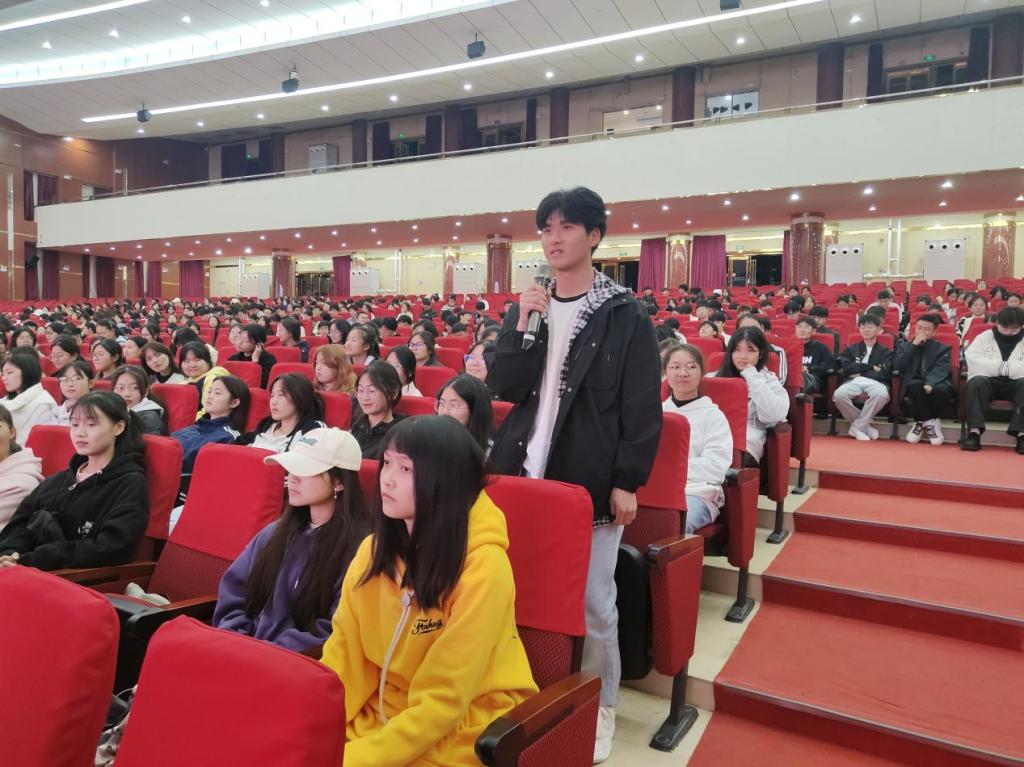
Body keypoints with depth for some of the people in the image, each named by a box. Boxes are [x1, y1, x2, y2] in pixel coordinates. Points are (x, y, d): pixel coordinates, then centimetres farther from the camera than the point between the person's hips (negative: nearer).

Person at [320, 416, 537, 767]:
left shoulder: (482, 567, -22)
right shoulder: (374, 549, -2)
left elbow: (444, 700, -20)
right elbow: (342, 656, 0)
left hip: (455, 738, -5)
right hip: (376, 720, 5)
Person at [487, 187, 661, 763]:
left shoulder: (626, 315, -5)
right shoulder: (528, 308, 9)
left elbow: (643, 409, -6)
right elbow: (505, 388, -1)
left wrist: (629, 481, -10)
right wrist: (523, 327, -13)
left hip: (591, 482, -4)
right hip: (525, 474, 4)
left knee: (593, 603, 5)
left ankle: (600, 706, 26)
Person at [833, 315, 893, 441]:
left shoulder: (885, 351, 20)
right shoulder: (851, 349, 24)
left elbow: (884, 374, 3)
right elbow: (846, 369, 5)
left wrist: (859, 371, 2)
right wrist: (870, 367, 0)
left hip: (875, 382, -1)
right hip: (854, 381, 1)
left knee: (882, 394, -39)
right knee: (838, 395, -35)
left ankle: (857, 427, -21)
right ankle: (864, 424, -13)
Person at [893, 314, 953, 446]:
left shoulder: (942, 348, 11)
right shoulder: (906, 346, 15)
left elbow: (940, 370, -9)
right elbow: (897, 367, -4)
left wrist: (930, 383, -31)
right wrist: (914, 345, -7)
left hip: (934, 383, 0)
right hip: (914, 385, 0)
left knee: (941, 389, -35)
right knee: (915, 385, -35)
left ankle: (922, 422, -10)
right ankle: (929, 422, -18)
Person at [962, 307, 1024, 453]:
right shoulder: (985, 337, 7)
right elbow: (973, 361, -10)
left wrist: (1002, 367, -16)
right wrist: (1004, 367, -13)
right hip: (989, 382, 0)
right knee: (976, 382, -33)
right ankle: (974, 432, -39)